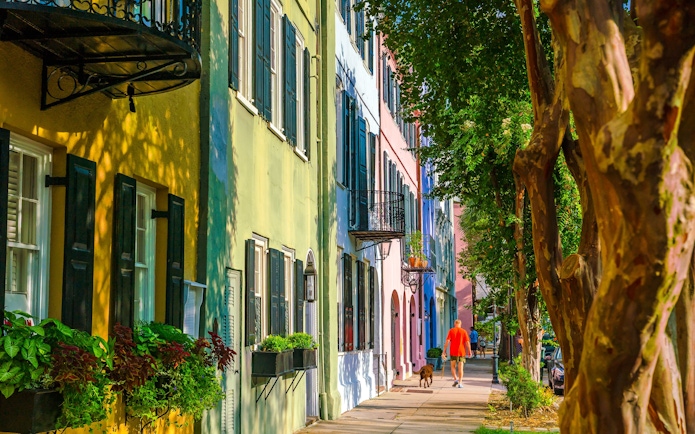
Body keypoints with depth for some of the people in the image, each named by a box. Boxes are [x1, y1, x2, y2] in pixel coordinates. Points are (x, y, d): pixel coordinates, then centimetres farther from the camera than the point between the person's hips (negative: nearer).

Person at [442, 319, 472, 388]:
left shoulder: (451, 331, 0)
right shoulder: (464, 331, 2)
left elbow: (447, 341, -7)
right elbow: (467, 342, -3)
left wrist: (444, 351, -5)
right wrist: (469, 352, 5)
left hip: (453, 352, 0)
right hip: (461, 352, 0)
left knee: (453, 366, 15)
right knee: (460, 368, 4)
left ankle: (455, 379, -1)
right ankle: (460, 383, -2)